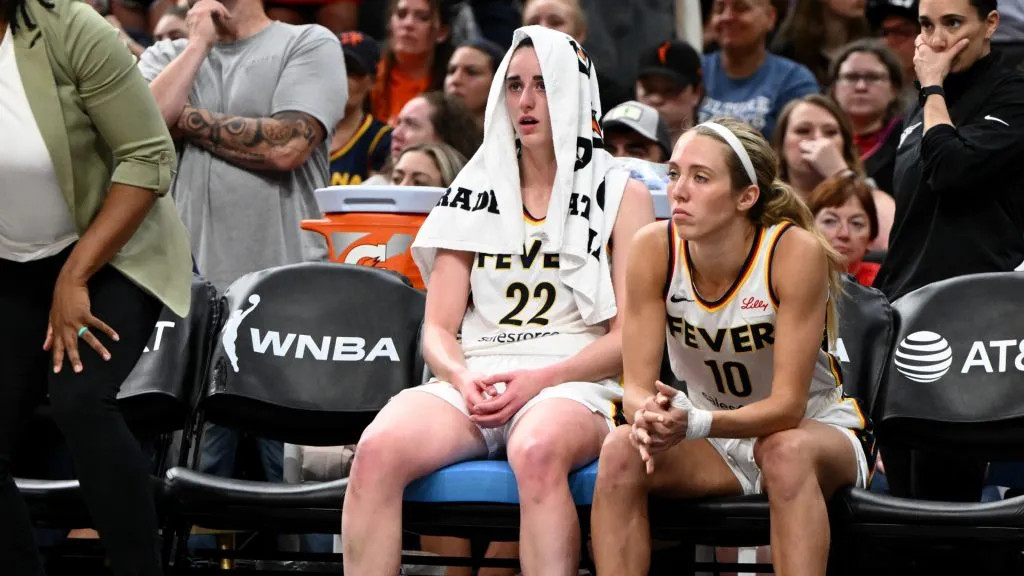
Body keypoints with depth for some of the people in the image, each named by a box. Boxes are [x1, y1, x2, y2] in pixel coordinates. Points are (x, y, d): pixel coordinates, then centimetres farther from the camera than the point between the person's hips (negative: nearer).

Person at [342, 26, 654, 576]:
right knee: (378, 449, -31)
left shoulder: (621, 195, 11)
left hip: (573, 385, -3)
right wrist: (462, 378, -9)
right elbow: (438, 329, 15)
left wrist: (539, 380, -13)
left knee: (537, 450, -41)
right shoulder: (478, 191, 20)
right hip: (472, 382, 3)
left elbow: (629, 337, 2)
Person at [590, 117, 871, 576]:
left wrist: (694, 425, -42)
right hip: (714, 444, 3)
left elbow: (788, 405, -25)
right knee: (621, 452, -25)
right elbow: (637, 386, -13)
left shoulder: (795, 251, -25)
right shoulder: (655, 249, -15)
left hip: (816, 431, -3)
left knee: (785, 452, -37)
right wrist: (649, 417, -38)